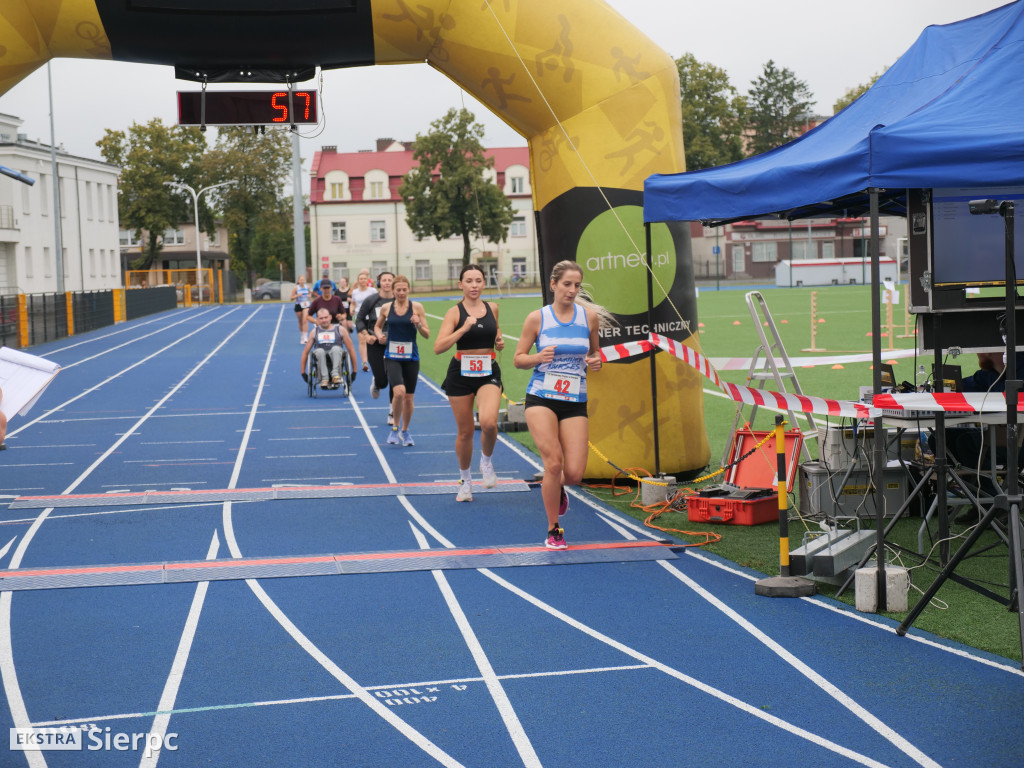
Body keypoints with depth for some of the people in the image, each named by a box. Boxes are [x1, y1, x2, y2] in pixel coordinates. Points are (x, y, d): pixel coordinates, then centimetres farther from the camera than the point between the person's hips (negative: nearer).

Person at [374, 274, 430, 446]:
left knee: (408, 397, 8)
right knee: (399, 392, -22)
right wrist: (379, 335, -1)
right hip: (392, 356, -1)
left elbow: (427, 335, 1)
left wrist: (418, 324, -18)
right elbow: (378, 326, 20)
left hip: (411, 357, 1)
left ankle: (405, 431, 30)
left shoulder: (416, 307, -2)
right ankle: (395, 427, 0)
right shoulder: (386, 308, 2)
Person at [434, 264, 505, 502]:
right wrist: (463, 329, -25)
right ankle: (465, 480, 28)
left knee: (489, 422, -24)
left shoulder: (492, 308, 5)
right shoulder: (454, 312, -6)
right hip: (461, 374, -1)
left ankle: (486, 461, 6)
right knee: (465, 431, 6)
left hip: (489, 373, 1)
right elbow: (438, 348, -16)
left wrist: (499, 341, 5)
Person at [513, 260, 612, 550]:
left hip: (575, 404, 2)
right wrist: (538, 357, -17)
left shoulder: (590, 316, 4)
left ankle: (554, 487, 32)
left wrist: (596, 362, -5)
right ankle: (553, 531, 2)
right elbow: (518, 359, 4)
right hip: (541, 398, -2)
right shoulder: (537, 317, -2)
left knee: (574, 473, -8)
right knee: (554, 461, -17)